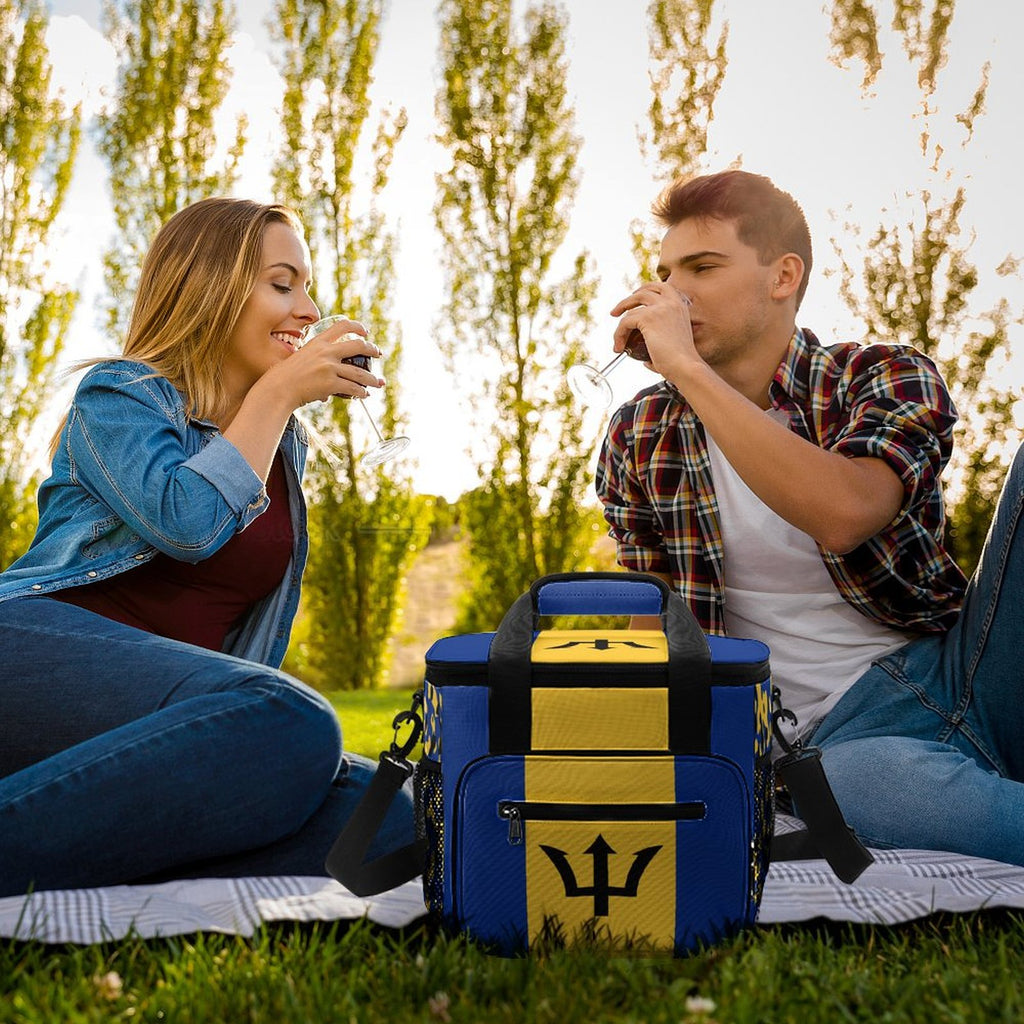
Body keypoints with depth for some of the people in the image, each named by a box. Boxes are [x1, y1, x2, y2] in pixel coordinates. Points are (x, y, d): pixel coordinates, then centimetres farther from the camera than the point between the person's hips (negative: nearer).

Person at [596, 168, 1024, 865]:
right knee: (859, 780, -40)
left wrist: (687, 368, -20)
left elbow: (843, 515, -23)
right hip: (842, 733, -1)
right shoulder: (640, 438, 8)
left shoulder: (888, 379, 1)